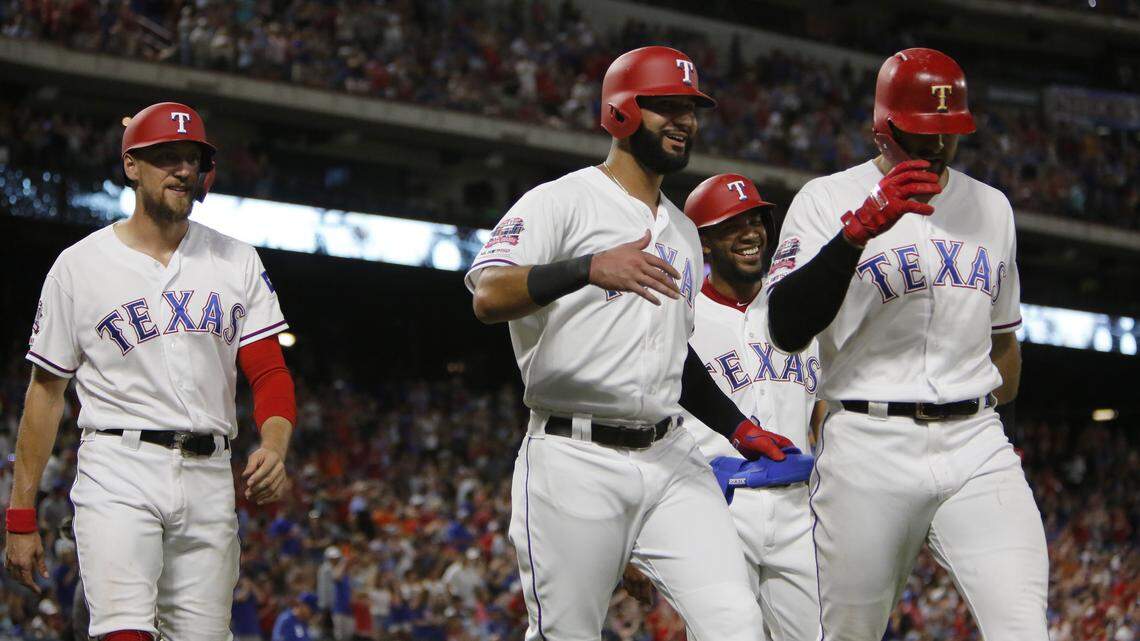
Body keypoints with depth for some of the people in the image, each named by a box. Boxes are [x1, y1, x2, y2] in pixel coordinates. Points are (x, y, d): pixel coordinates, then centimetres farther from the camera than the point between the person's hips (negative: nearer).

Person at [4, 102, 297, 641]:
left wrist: (274, 446, -15)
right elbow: (46, 393, 6)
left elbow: (269, 372, 7)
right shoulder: (78, 266, 4)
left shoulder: (236, 262, 11)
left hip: (209, 476, 3)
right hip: (118, 472, -3)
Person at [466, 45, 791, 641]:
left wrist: (737, 427, 22)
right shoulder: (561, 202, -3)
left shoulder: (683, 234, 22)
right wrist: (588, 269, -33)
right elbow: (488, 297, -19)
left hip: (670, 459, 6)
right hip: (575, 460, -6)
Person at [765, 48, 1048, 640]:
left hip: (977, 447, 3)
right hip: (869, 451, -3)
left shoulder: (991, 208, 17)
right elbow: (787, 330, -14)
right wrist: (859, 229, -22)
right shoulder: (827, 199, 1)